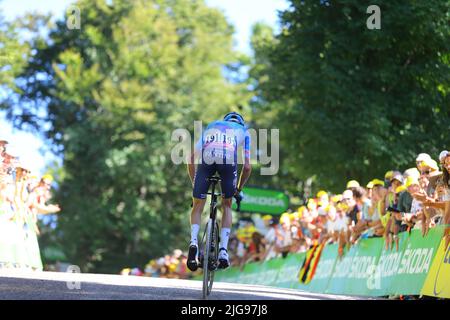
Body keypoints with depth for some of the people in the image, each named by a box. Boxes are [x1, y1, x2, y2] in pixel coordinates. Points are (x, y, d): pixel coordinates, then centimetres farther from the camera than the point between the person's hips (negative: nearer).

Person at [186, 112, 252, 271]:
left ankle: (193, 241, -12)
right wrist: (238, 189, 40)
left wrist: (194, 184, 40)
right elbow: (247, 167, 27)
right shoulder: (243, 131, 36)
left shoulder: (210, 127, 40)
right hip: (229, 159, 0)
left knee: (197, 205, 13)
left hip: (207, 157, 1)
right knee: (226, 205, 19)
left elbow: (191, 159, 33)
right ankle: (223, 250, 6)